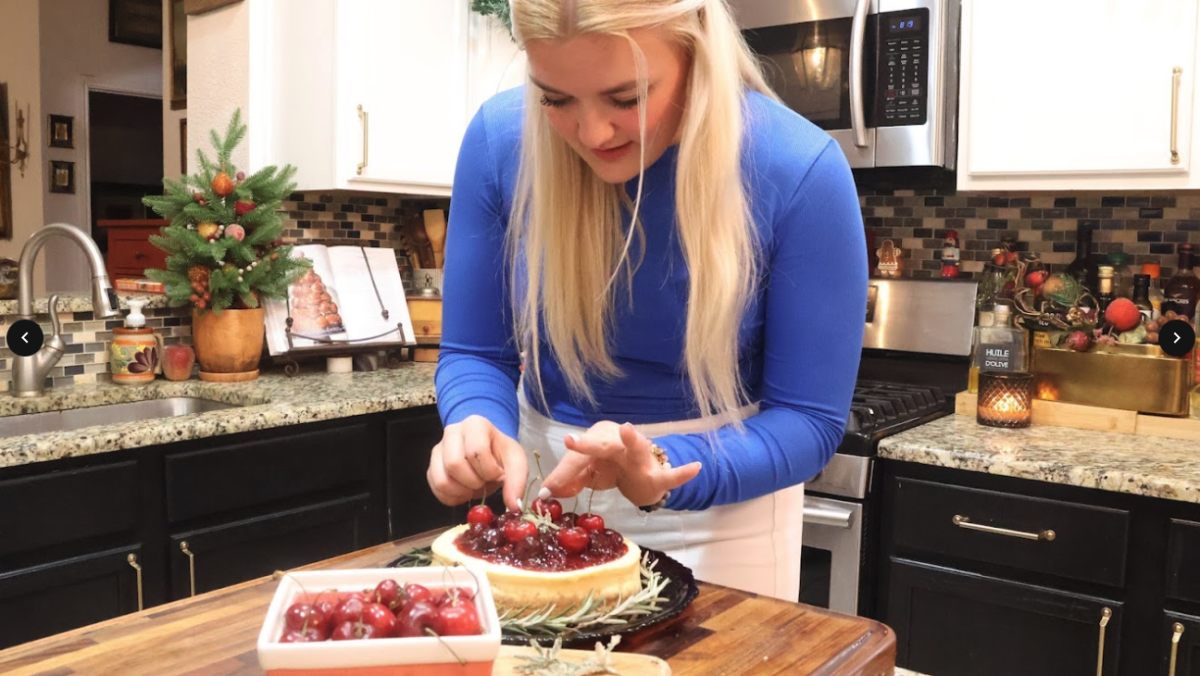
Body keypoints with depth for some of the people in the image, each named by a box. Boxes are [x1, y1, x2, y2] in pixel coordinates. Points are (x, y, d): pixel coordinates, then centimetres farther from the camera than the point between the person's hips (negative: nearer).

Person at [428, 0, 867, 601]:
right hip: (548, 491, 3)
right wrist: (478, 428, -28)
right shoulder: (499, 140, -15)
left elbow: (808, 420, -17)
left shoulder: (799, 173, -22)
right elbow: (475, 354, -7)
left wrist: (668, 470, -33)